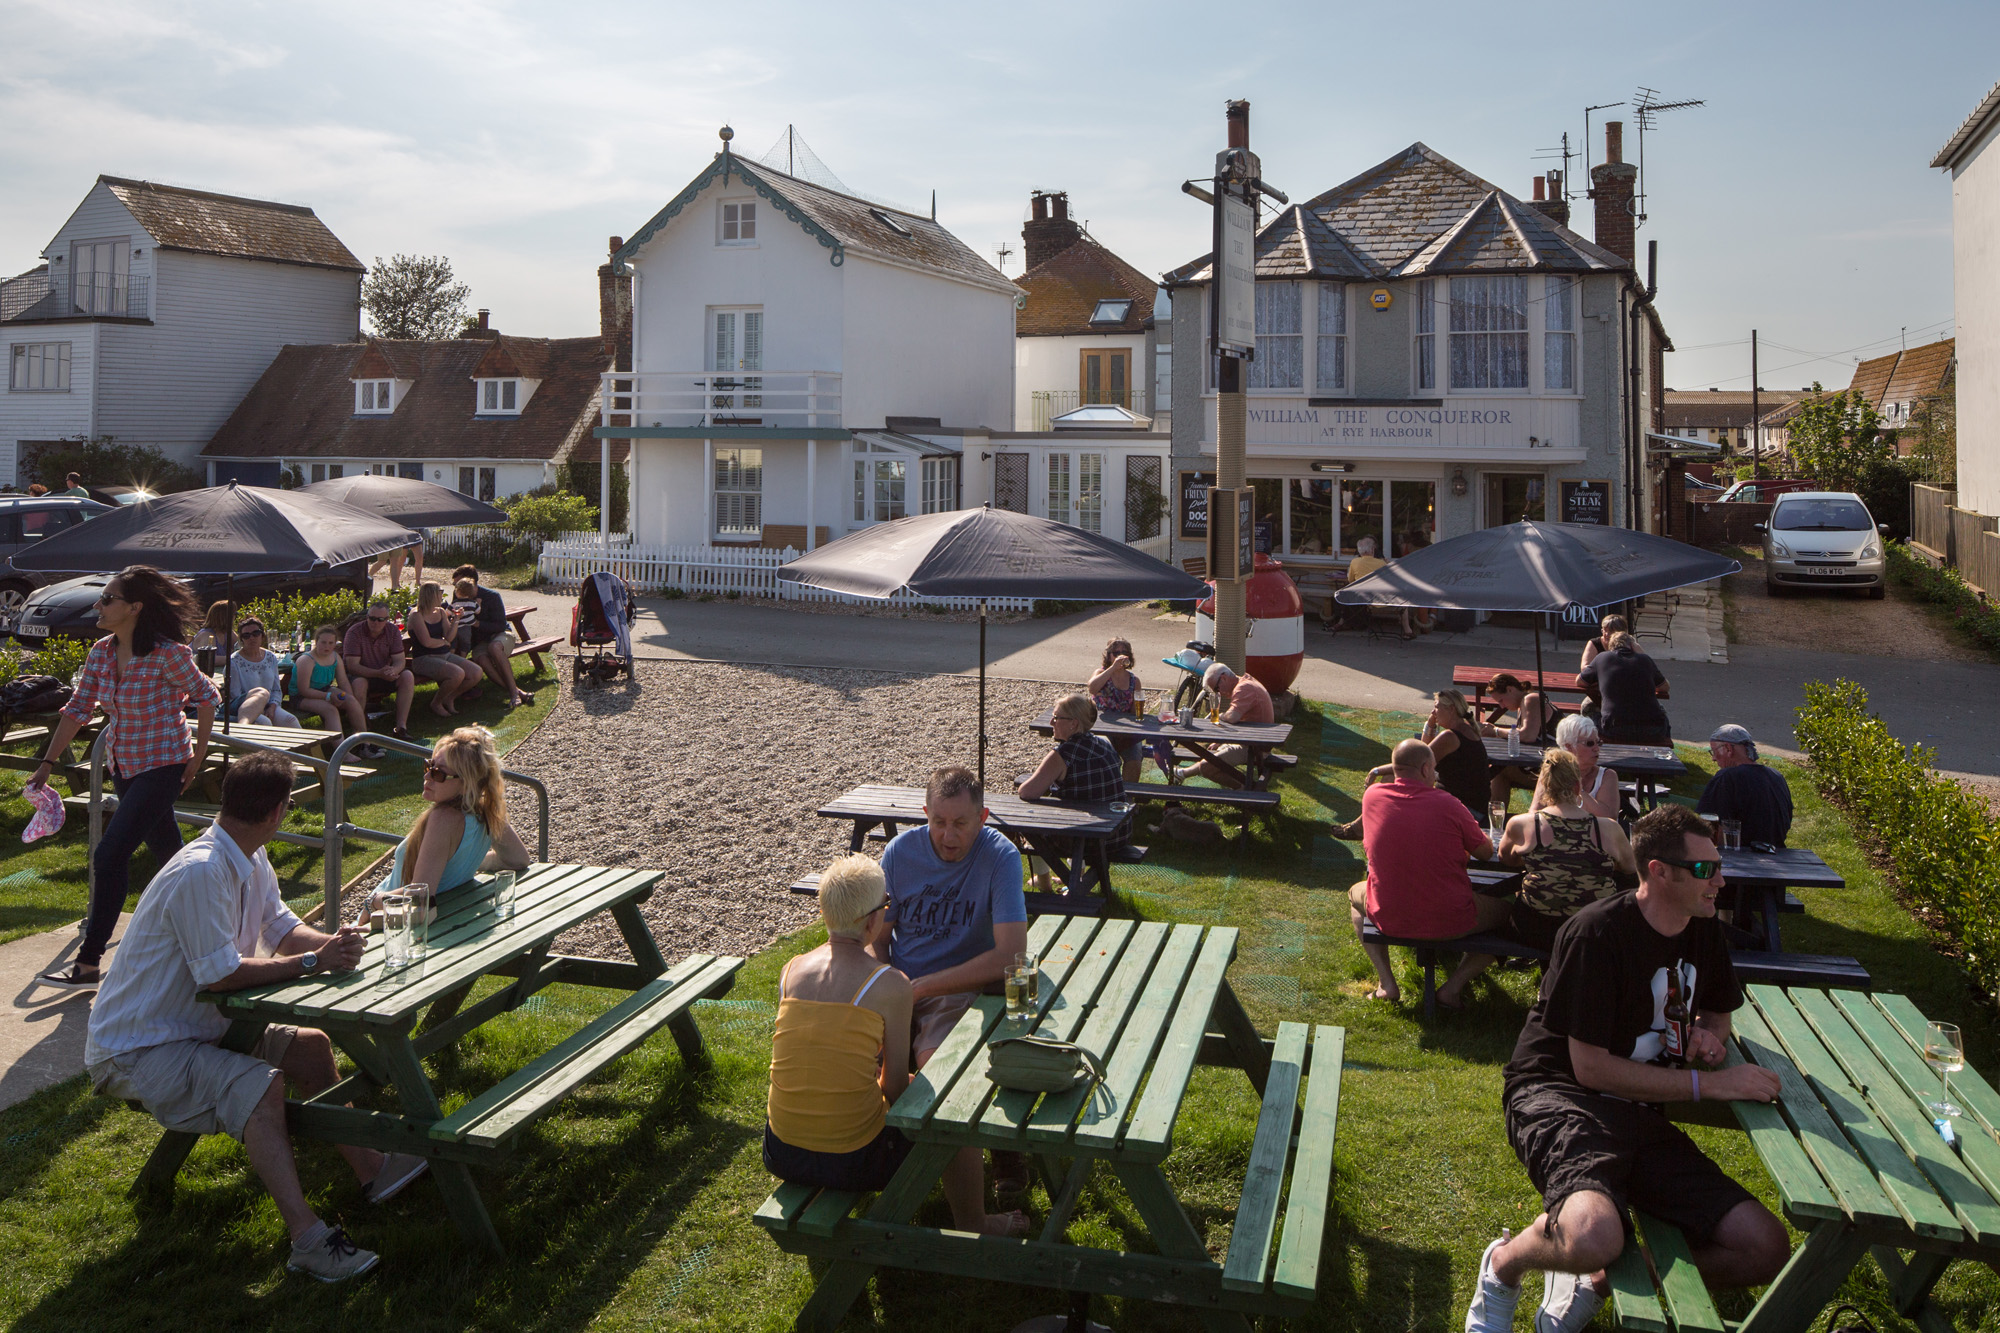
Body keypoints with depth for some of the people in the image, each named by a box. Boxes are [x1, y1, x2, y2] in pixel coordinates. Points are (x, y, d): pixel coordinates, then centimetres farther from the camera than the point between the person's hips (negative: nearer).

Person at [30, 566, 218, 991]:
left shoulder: (166, 653, -18)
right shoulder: (101, 652, 1)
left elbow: (207, 696, -8)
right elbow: (78, 709, 8)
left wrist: (198, 756, -6)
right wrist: (47, 764, 5)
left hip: (163, 767, -7)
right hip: (124, 767, 7)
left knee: (110, 856, -12)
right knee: (167, 852, 18)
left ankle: (88, 965, -6)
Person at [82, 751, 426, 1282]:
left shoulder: (249, 859, 2)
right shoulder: (200, 872, -28)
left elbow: (282, 929, 5)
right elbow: (221, 974, -29)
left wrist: (331, 943, -15)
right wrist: (311, 962, -25)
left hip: (200, 1028, 10)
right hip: (133, 1052, -10)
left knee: (310, 1045, 7)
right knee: (259, 1084, -29)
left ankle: (369, 1169, 13)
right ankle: (308, 1239, -31)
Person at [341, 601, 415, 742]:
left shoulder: (393, 631, -5)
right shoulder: (354, 632, -18)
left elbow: (399, 661, -10)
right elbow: (352, 666, -25)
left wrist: (393, 670, -36)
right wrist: (379, 673, -39)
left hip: (384, 672, 4)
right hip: (360, 674, -4)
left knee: (407, 677, -21)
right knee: (359, 683, -38)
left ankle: (401, 726, -23)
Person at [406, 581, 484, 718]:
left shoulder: (441, 612, 12)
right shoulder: (417, 615, -10)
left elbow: (449, 637, 3)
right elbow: (427, 642, -19)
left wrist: (456, 618, -7)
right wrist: (443, 642, -2)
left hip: (445, 655, 8)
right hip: (424, 659, -8)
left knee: (477, 673, -8)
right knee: (457, 674, -33)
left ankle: (449, 699, 11)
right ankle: (436, 703, -7)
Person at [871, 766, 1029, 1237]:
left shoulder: (1000, 856, -13)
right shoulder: (902, 850, -1)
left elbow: (1010, 954, -21)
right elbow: (877, 937, 10)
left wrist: (922, 986, -20)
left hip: (961, 990, -4)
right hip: (898, 986, 4)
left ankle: (971, 1222, -18)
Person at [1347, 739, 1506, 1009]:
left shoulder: (1372, 796, -5)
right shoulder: (1448, 804, -14)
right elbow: (1486, 852, 0)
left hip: (1388, 918, 3)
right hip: (1448, 921, -3)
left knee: (1355, 895, 35)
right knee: (1503, 910, 25)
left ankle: (1386, 983, 20)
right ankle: (1454, 985, 9)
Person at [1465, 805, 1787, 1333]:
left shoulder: (1704, 931, 7)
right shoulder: (1598, 932, -17)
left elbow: (1718, 1010, 28)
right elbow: (1592, 1069, -16)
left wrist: (1708, 1033, 2)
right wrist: (1710, 1083, -15)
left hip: (1639, 1113, 8)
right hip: (1559, 1096, -8)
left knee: (1766, 1250, -7)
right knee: (1594, 1235, -37)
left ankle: (1592, 1283, 6)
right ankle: (1504, 1264, -2)